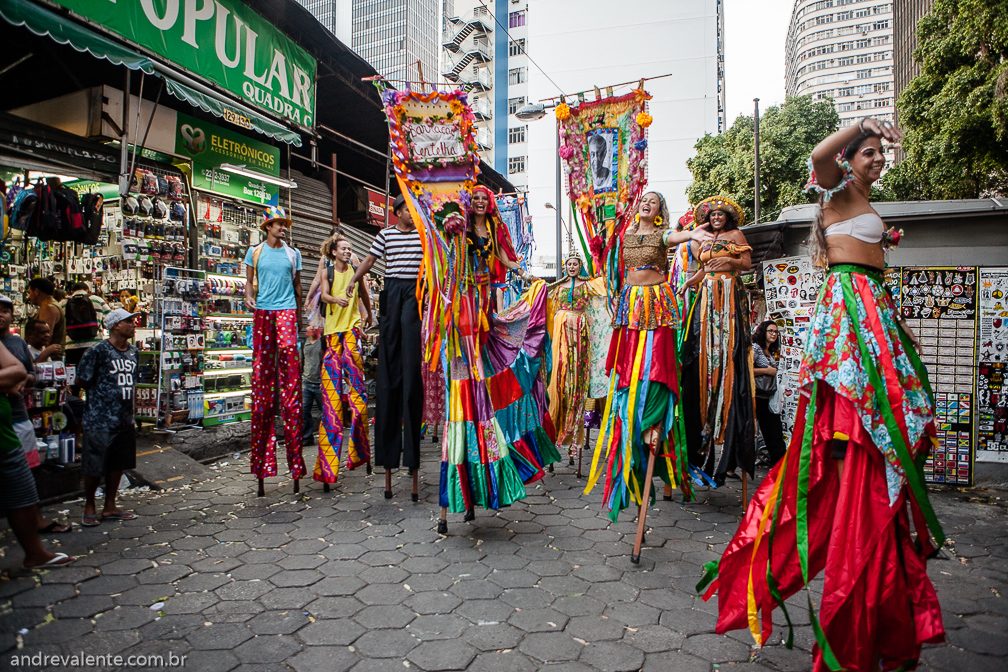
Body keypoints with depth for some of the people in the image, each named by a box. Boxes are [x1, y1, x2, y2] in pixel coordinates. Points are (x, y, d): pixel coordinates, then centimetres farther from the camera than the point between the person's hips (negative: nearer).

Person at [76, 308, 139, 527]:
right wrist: (103, 394, 3)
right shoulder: (98, 350, -13)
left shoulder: (132, 351, 8)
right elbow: (82, 380, -7)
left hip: (125, 418, 6)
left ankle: (110, 507, 26)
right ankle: (90, 508, 22)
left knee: (117, 464, 13)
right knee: (94, 467, 5)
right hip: (100, 419, -6)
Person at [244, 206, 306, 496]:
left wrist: (299, 316, 16)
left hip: (286, 311, 0)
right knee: (262, 368, 0)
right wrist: (248, 297, -9)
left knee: (289, 363, -12)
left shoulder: (293, 253, 13)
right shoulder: (254, 252, 12)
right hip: (262, 312, 1)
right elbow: (249, 281, 12)